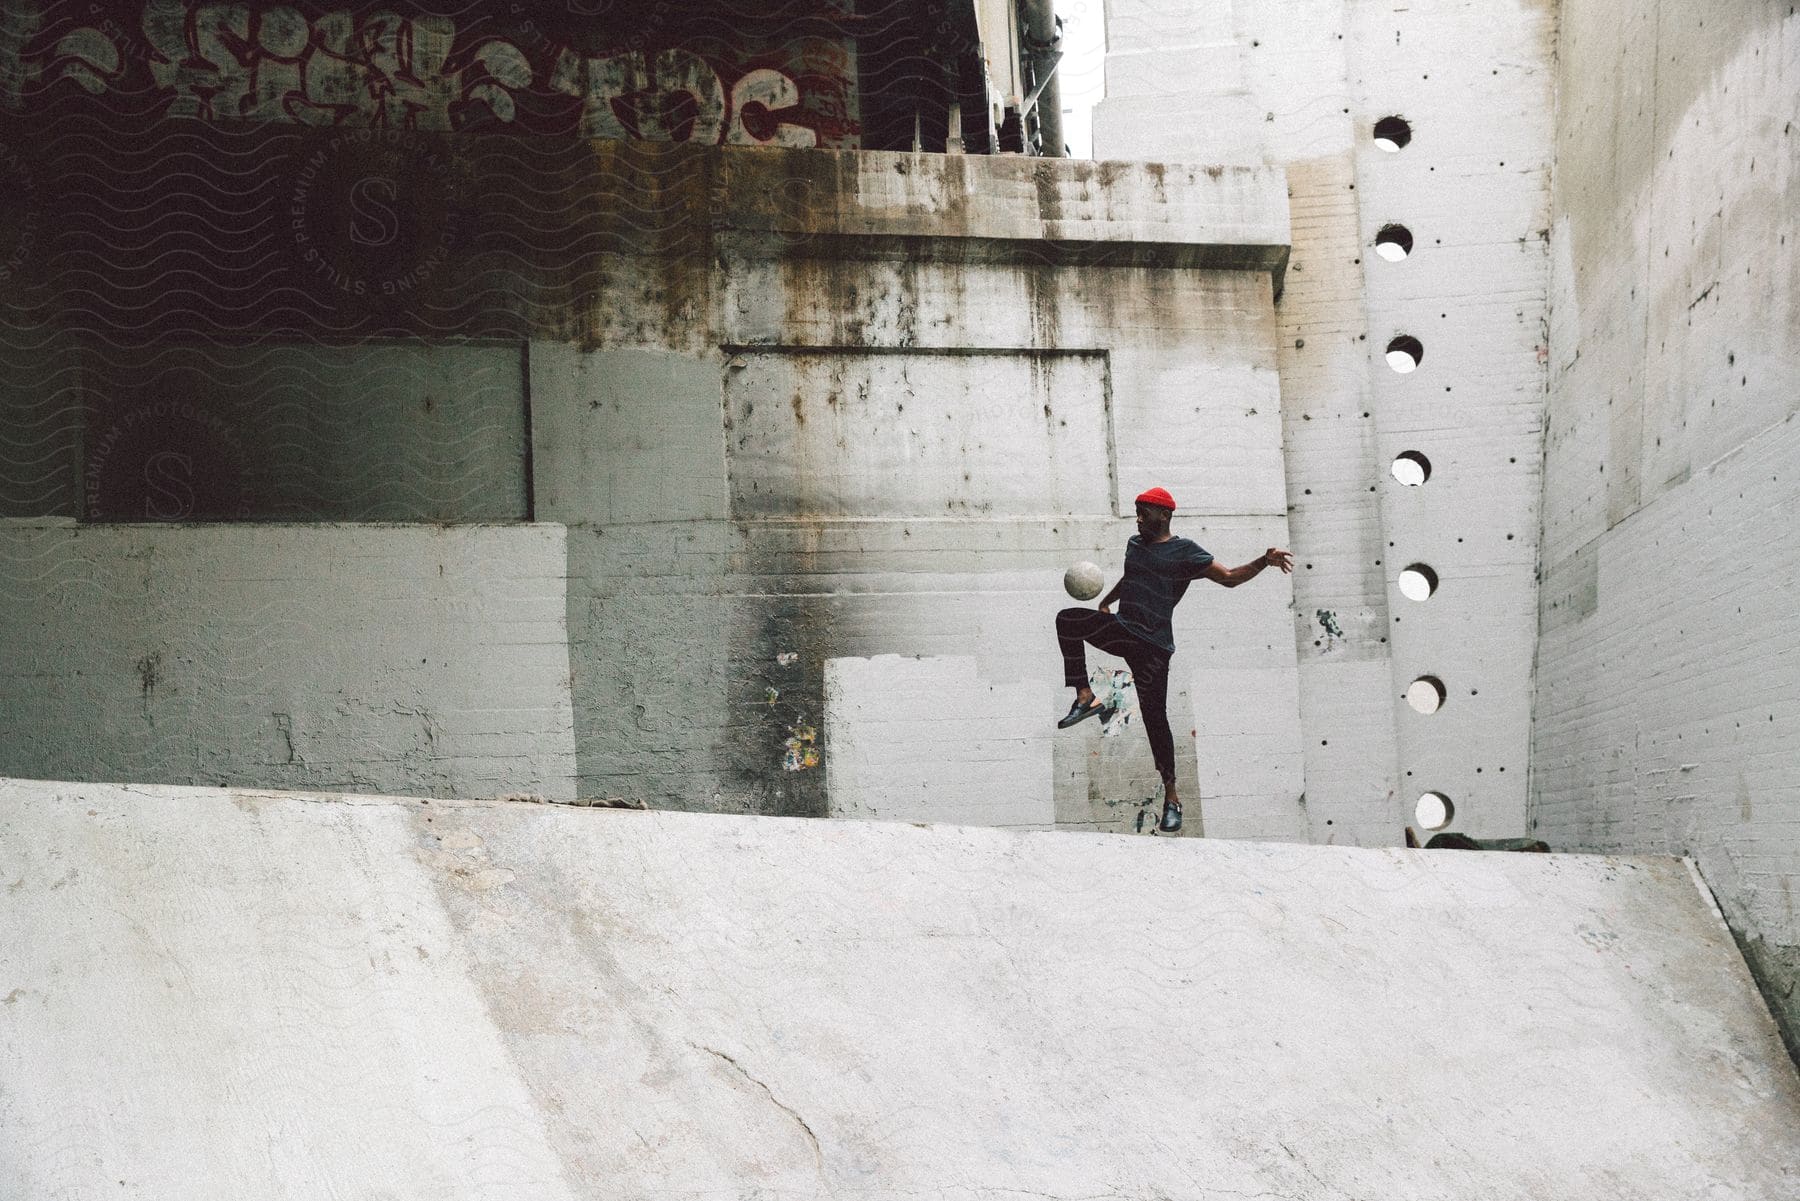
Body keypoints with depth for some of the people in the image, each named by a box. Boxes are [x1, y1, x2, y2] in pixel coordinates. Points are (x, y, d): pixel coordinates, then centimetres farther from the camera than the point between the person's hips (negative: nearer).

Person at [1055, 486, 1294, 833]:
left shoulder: (1184, 552, -5)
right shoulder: (1135, 544, 14)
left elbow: (1229, 577, -10)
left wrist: (1264, 561, -24)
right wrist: (1107, 601, 29)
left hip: (1153, 644, -5)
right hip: (1121, 628, 5)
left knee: (1155, 717, -6)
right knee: (1067, 619, -20)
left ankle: (1171, 794, 4)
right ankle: (1085, 697, -18)